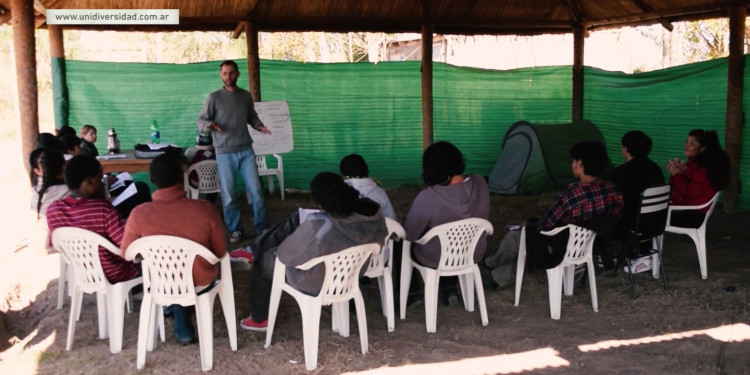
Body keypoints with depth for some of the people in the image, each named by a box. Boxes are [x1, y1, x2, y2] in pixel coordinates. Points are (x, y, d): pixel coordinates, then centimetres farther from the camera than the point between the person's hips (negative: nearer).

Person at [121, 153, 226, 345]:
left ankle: (183, 329, 44)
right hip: (201, 281, -1)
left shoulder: (139, 214, -22)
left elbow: (126, 254, -5)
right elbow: (220, 252, -10)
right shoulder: (205, 209, -25)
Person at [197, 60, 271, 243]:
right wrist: (209, 125, -26)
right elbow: (201, 120, -3)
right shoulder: (214, 97, -3)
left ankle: (262, 227, 13)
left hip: (246, 150, 2)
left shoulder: (246, 96, 8)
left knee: (255, 190, 2)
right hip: (225, 152, -2)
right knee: (228, 194, 3)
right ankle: (236, 229, 16)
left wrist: (259, 126, -1)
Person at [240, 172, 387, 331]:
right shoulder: (371, 212, -23)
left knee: (264, 259, 22)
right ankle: (257, 246, 40)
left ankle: (260, 319, 42)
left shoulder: (317, 226, -39)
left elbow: (285, 255, -22)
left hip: (316, 285, -6)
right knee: (296, 220, 16)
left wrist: (278, 250, 3)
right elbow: (379, 239, 0)